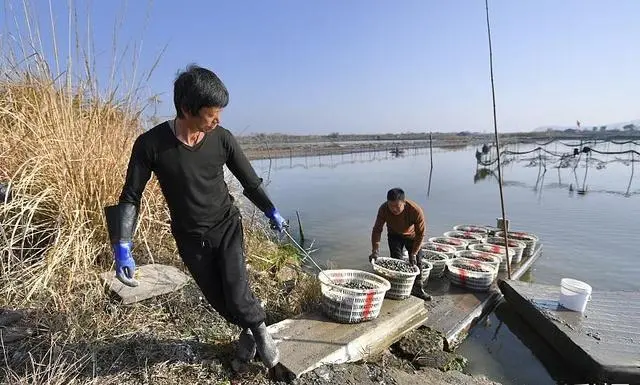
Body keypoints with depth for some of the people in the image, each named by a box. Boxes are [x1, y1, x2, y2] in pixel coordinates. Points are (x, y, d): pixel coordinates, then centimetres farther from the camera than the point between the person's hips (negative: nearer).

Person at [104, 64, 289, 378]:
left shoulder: (222, 138, -14)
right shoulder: (150, 144, -18)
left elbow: (250, 180, 0)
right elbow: (130, 196, -10)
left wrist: (271, 212, 11)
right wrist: (122, 247, -19)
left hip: (227, 226, 0)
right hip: (190, 238, 1)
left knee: (237, 296, -11)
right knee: (219, 300, 10)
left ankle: (260, 332, 20)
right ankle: (248, 332, 38)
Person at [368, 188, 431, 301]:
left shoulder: (416, 211, -37)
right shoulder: (384, 209, -33)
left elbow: (420, 234, -25)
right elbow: (377, 230, -25)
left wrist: (413, 253, -27)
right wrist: (375, 251, -34)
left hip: (411, 235, 0)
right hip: (394, 235, 1)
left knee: (417, 261, 3)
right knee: (396, 261, -8)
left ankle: (418, 289, 22)